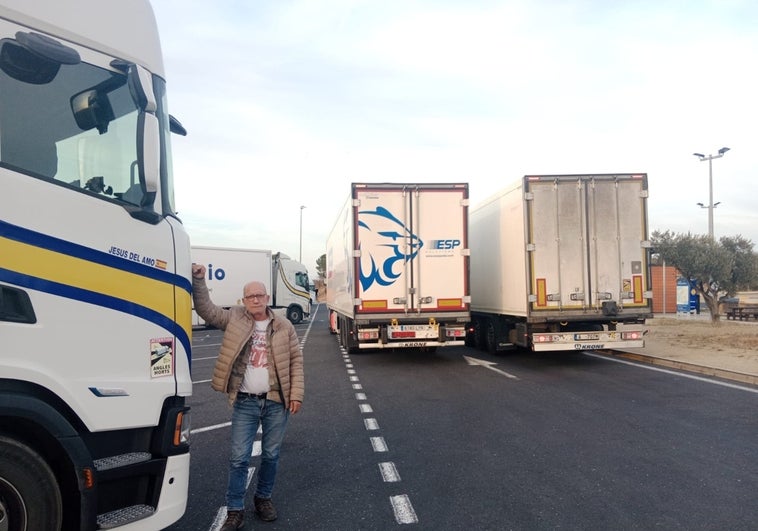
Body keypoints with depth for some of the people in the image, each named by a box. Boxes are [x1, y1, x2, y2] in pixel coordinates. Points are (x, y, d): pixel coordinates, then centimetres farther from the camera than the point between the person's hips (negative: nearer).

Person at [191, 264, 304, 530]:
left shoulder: (284, 326, 0)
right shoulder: (234, 319, 2)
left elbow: (296, 361, 2)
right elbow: (206, 310, -3)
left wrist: (296, 394, -4)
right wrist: (198, 280, -14)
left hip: (276, 401, 1)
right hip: (245, 402, 0)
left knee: (271, 455, 13)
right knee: (239, 458, 2)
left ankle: (263, 498, 33)